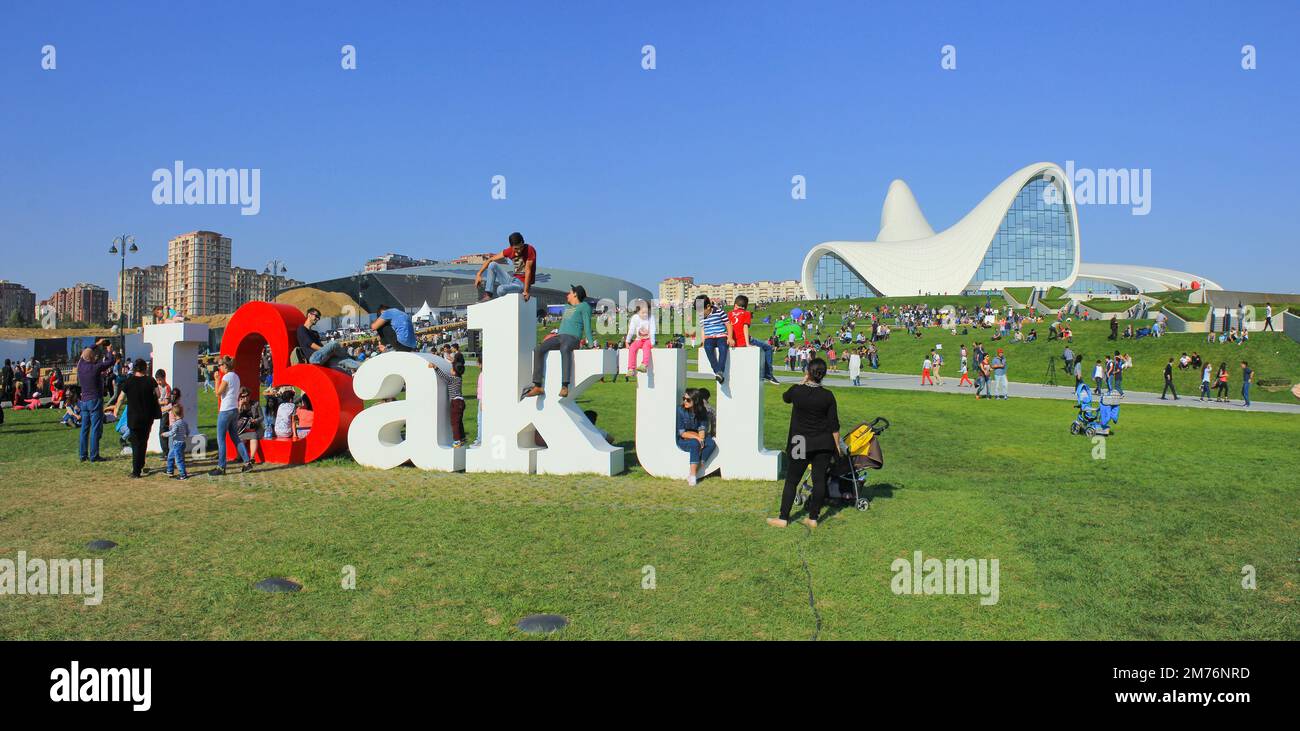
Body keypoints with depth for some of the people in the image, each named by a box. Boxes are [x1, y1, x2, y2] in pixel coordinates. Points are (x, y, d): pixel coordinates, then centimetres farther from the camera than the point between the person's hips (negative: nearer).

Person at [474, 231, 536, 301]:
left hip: (522, 283, -7)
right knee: (492, 265, -5)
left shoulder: (529, 250, -19)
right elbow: (491, 260, 2)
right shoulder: (510, 251, -2)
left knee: (501, 289, -32)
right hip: (513, 278, 7)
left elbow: (528, 270, -22)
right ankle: (488, 295, -11)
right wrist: (478, 274, -7)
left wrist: (526, 291, -25)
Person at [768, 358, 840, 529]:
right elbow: (834, 425, -4)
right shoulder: (828, 396, -7)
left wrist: (803, 382, 15)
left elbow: (785, 397, 15)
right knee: (819, 480, 8)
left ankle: (783, 518, 9)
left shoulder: (797, 390, -11)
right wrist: (837, 445, 6)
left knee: (791, 480, 6)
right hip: (824, 444, 1)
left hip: (802, 443, -1)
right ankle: (813, 518, 12)